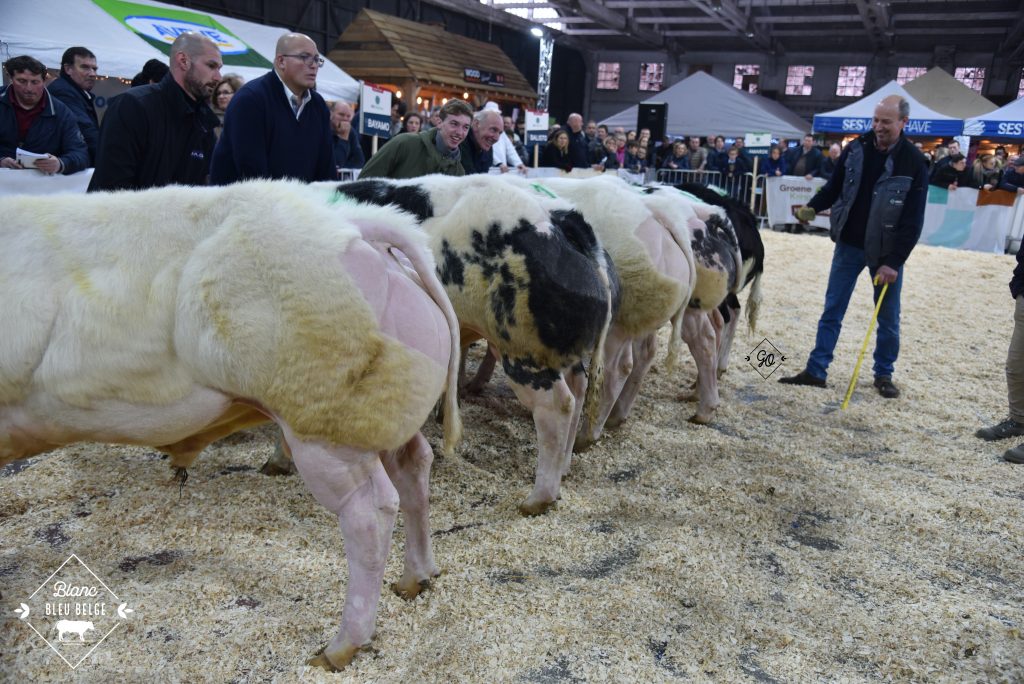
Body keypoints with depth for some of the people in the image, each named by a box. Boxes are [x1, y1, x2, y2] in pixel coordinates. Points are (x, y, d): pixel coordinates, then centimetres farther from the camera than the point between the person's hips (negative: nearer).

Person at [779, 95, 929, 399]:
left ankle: (883, 375, 25)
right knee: (832, 310, 6)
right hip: (849, 245, 2)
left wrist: (893, 261, -17)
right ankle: (816, 371, 13)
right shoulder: (855, 149, -3)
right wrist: (812, 207, -12)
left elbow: (913, 221, -13)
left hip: (886, 252, -2)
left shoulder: (914, 163, -12)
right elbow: (834, 187, 9)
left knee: (888, 317, 9)